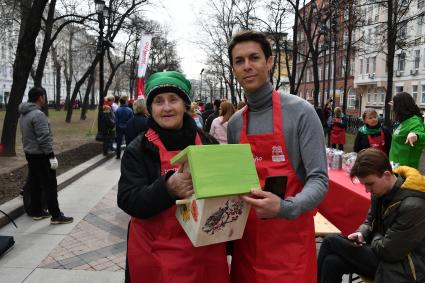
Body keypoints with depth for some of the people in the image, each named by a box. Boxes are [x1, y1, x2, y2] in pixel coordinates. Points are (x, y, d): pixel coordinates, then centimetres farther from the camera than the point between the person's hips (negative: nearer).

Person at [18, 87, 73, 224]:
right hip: (41, 155, -10)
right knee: (50, 186, -5)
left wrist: (29, 148, 21)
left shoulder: (24, 114, 10)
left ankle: (36, 212, 24)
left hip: (29, 153, 10)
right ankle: (56, 216, -1)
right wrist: (52, 156, -20)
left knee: (35, 184, 16)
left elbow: (27, 135, 16)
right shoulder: (38, 114, -20)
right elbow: (44, 138, -23)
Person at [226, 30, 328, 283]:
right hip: (247, 238, 5)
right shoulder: (235, 123, 6)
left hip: (290, 240, -4)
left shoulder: (300, 111, -10)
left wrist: (285, 208, -31)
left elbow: (319, 180, -14)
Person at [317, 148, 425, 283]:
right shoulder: (382, 189, -4)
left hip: (401, 267, -7)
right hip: (383, 251, 7)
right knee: (332, 262, -15)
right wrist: (362, 233, -7)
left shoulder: (413, 206, -27)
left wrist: (375, 237, -3)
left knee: (330, 242, -13)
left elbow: (388, 251, -22)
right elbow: (371, 220, 13)